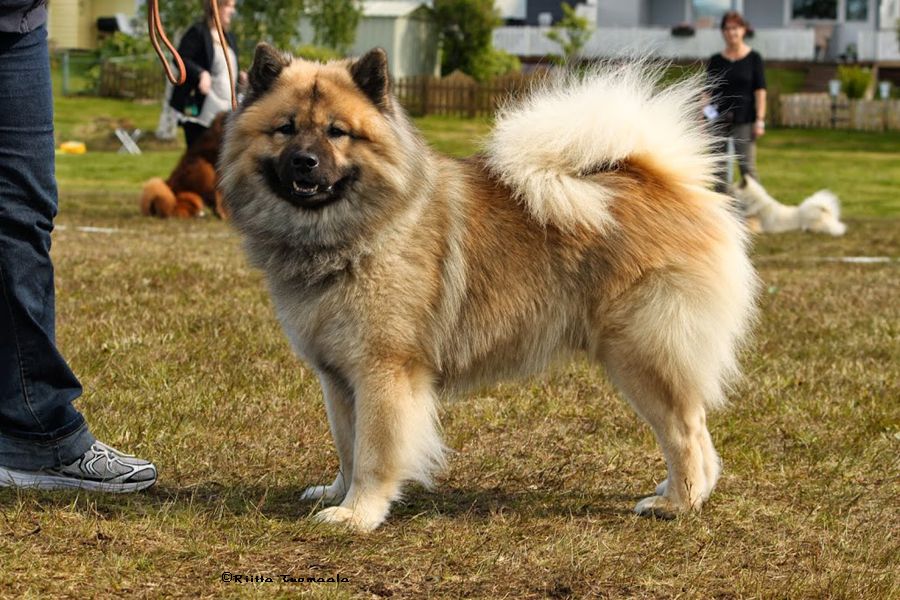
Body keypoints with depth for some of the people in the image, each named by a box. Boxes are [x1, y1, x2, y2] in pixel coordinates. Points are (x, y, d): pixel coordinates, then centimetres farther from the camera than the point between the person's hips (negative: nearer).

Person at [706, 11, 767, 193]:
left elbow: (760, 91, 0)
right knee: (719, 168, 3)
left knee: (747, 165, -9)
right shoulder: (715, 61, 9)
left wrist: (760, 120, -7)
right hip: (719, 121, 3)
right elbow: (710, 91, 11)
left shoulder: (753, 58, 3)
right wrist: (704, 112, -2)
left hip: (744, 121, -3)